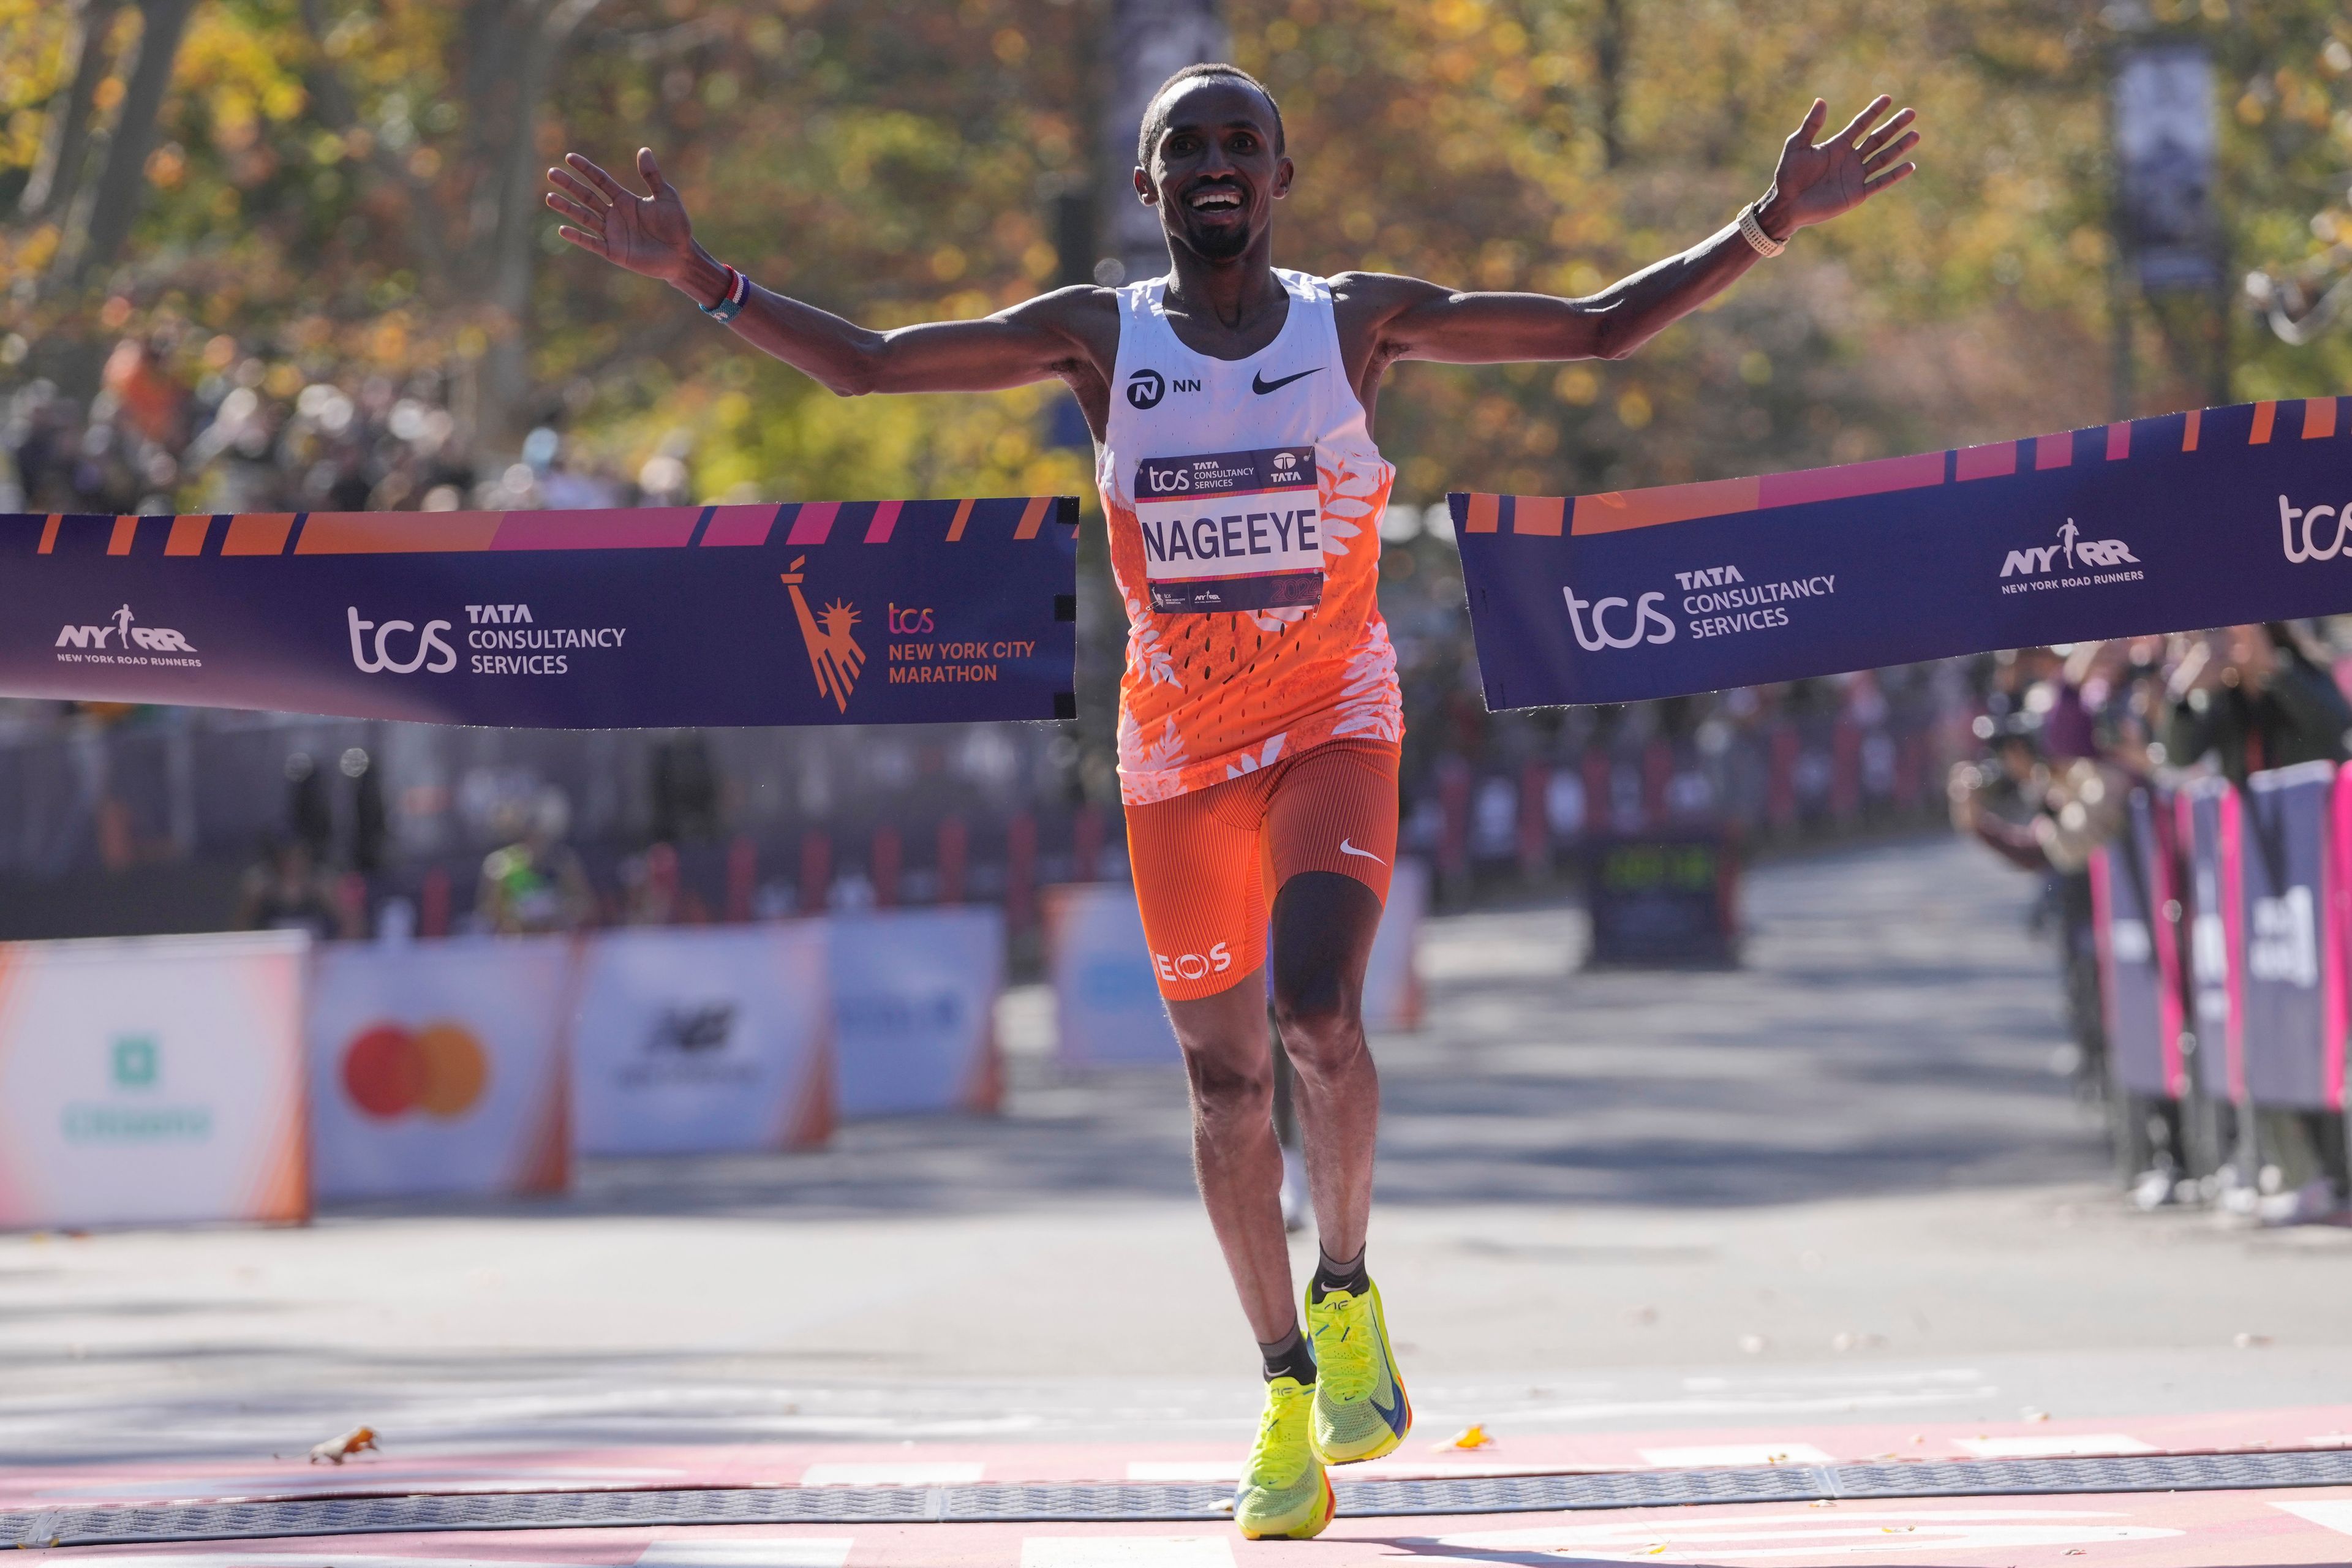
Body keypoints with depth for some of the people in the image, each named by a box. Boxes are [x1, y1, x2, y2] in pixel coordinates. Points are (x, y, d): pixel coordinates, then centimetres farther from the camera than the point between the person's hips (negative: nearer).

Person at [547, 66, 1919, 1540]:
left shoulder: (1362, 321, -3)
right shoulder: (1099, 337, -1)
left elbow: (1601, 328, -1)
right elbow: (864, 365, -1)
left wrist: (1767, 227, -10)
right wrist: (700, 276, -12)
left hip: (1335, 726, -2)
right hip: (1178, 749, 2)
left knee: (1319, 1016, -24)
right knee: (1225, 1074, 6)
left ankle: (1348, 1293, 1)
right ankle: (1289, 1392, 21)